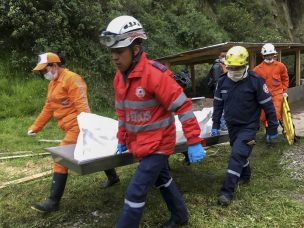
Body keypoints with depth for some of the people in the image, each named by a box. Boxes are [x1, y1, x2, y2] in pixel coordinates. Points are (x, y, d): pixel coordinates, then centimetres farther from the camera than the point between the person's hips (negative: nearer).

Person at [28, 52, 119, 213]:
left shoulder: (71, 79, -15)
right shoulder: (52, 83, 15)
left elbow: (82, 106, -21)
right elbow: (48, 108, 19)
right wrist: (35, 127, 17)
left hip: (77, 126, -10)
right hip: (70, 127, 10)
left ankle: (53, 201, -3)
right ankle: (112, 176, 38)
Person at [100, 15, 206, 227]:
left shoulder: (155, 74, -25)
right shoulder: (120, 77, 1)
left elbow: (183, 106, -22)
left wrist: (194, 142, -20)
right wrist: (122, 139, 18)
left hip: (157, 144, -8)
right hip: (140, 144, 9)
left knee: (135, 192, -7)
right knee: (162, 178, 24)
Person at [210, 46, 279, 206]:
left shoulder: (255, 81, -17)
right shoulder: (223, 81, -2)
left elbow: (268, 106, -11)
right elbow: (218, 104, 9)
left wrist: (272, 129, -7)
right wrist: (215, 125, 9)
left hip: (248, 126, -5)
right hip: (232, 126, 5)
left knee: (237, 155, -14)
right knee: (240, 153, 20)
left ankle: (227, 192, -11)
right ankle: (245, 176, 45)